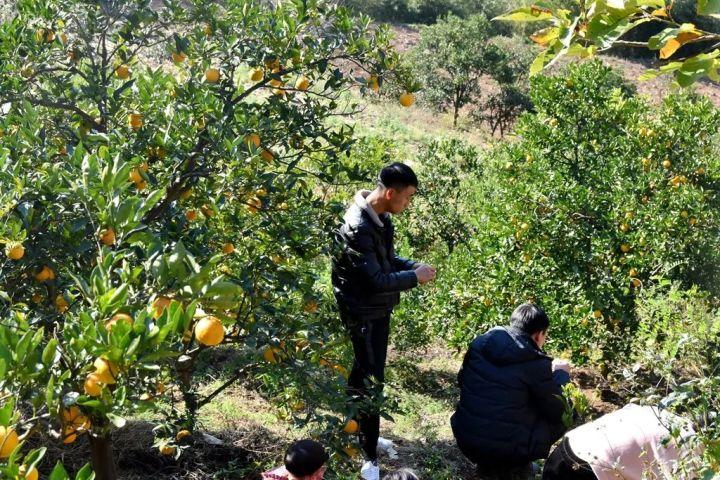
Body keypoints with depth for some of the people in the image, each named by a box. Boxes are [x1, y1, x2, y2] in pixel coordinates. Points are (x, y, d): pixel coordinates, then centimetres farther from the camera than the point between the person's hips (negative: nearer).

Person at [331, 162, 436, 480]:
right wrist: (415, 278, -16)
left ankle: (364, 437, 39)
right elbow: (376, 279, -27)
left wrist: (413, 266, -2)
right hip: (365, 314, -10)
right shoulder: (358, 228, -28)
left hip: (378, 311, 10)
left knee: (362, 373, 22)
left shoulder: (381, 218, 2)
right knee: (371, 382, -4)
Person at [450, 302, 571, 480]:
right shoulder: (536, 363, -13)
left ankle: (488, 464, 20)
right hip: (506, 448, -6)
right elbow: (556, 411, -2)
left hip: (466, 441, 6)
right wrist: (561, 374, 15)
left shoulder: (480, 343, 2)